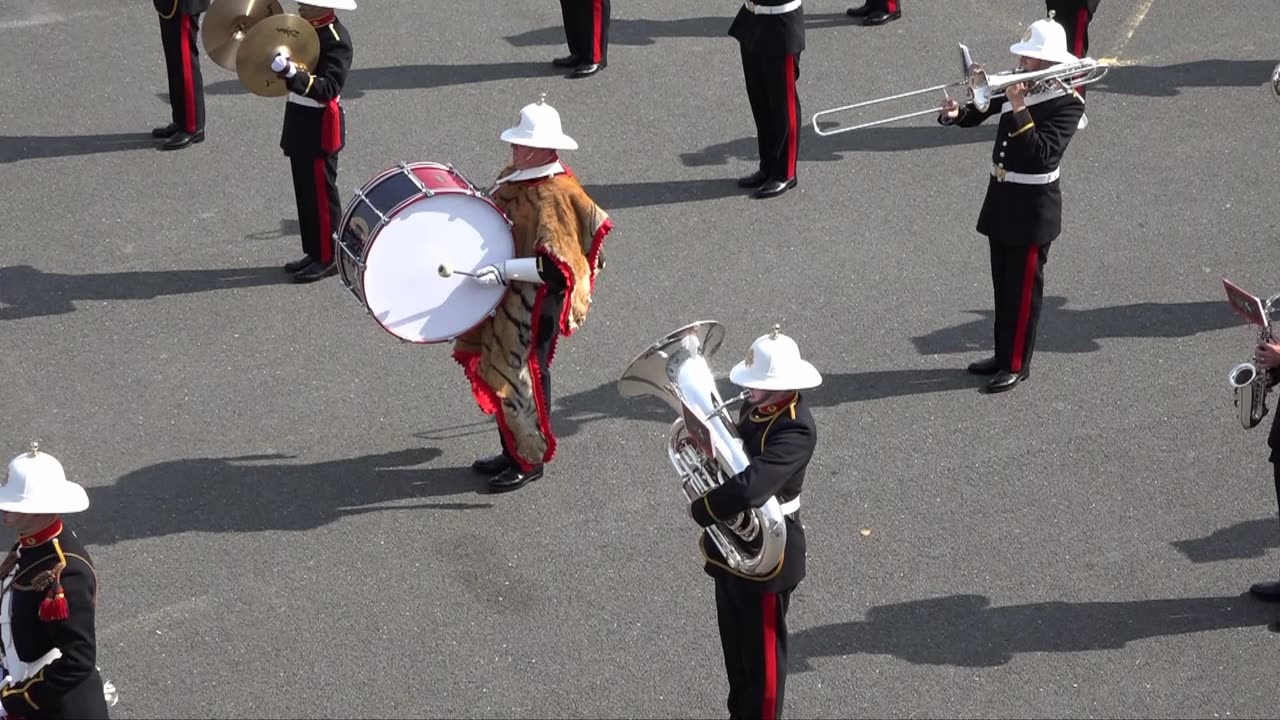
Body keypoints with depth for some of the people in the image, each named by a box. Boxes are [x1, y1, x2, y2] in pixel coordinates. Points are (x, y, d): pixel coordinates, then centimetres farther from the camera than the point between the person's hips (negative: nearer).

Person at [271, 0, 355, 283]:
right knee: (306, 192, 15)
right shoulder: (305, 28, 7)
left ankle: (328, 258, 10)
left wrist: (292, 73, -39)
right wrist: (282, 65, -1)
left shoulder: (336, 39, -19)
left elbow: (327, 89, -27)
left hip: (319, 127, -9)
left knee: (320, 193, 0)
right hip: (300, 121, 9)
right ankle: (314, 252, 25)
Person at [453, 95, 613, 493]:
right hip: (506, 299, 9)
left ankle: (530, 460, 18)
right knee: (497, 369, 16)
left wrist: (504, 270, -33)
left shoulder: (554, 195, -23)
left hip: (534, 305, -9)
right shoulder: (515, 176, 4)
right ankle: (511, 451, 31)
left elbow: (554, 266, -29)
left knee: (522, 377, 2)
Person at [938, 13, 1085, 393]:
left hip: (1033, 205, -7)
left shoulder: (1067, 102, -16)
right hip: (1001, 196, 7)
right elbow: (978, 113, 8)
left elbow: (1043, 153, -27)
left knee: (1023, 287, 3)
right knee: (1003, 284, 17)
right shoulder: (1018, 85, 3)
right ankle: (1003, 354, 29)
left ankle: (1017, 364, 13)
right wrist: (956, 114, -14)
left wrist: (1020, 109, -29)